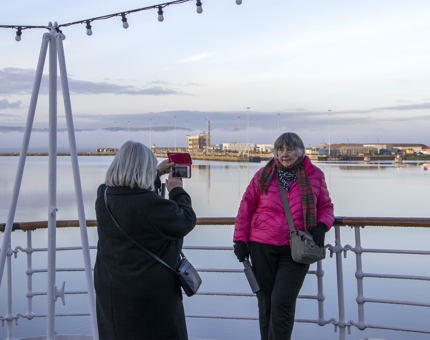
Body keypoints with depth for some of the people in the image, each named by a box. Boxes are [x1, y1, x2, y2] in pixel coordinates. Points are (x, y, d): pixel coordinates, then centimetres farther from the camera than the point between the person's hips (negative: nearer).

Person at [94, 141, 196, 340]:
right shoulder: (151, 204, -24)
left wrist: (155, 175, 23)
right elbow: (186, 222, -10)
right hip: (150, 294, -7)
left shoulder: (103, 197, -2)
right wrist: (177, 191, 4)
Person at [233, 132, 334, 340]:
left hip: (296, 249, -1)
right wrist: (240, 239, 3)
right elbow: (246, 207, 7)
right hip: (262, 247, 2)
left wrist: (321, 226, -7)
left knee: (282, 300, -12)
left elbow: (326, 207, 14)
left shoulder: (314, 176, 3)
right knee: (265, 302, 8)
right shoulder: (263, 175, 3)